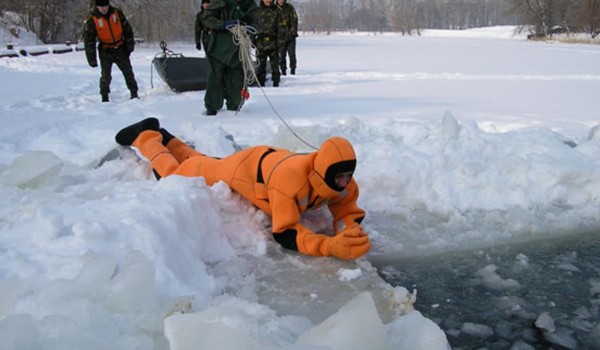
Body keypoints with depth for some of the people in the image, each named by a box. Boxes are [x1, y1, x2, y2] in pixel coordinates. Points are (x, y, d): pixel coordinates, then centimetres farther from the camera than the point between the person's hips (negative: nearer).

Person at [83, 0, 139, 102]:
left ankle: (134, 93, 18)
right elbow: (88, 41, -9)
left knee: (128, 72, 6)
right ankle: (104, 97, 3)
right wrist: (91, 59, -11)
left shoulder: (117, 13, -6)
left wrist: (129, 45, 3)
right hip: (105, 51, -2)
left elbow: (127, 30, 4)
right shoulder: (92, 20, -12)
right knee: (106, 75, -9)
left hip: (120, 49, 2)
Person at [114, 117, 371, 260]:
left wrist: (352, 233, -45)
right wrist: (330, 246, -61)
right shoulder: (291, 177, -49)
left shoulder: (341, 181, -30)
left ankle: (161, 137, 54)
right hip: (242, 168, -6)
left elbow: (349, 213, -21)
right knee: (175, 173, 17)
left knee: (200, 163, 32)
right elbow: (284, 232, -48)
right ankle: (145, 136, 41)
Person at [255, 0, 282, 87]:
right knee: (261, 65, 2)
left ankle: (276, 83, 12)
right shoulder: (257, 11, 7)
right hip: (260, 43, 0)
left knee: (275, 65, 4)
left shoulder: (276, 11, 7)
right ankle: (261, 83, 8)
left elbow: (279, 28, 6)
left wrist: (279, 41, -2)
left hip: (273, 43, 0)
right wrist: (253, 40, 2)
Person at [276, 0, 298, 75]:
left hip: (290, 35, -1)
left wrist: (293, 32, -9)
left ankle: (292, 69, 6)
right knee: (282, 55, 1)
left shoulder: (290, 8, 3)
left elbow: (294, 20, 1)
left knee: (292, 54, -3)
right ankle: (283, 70, 8)